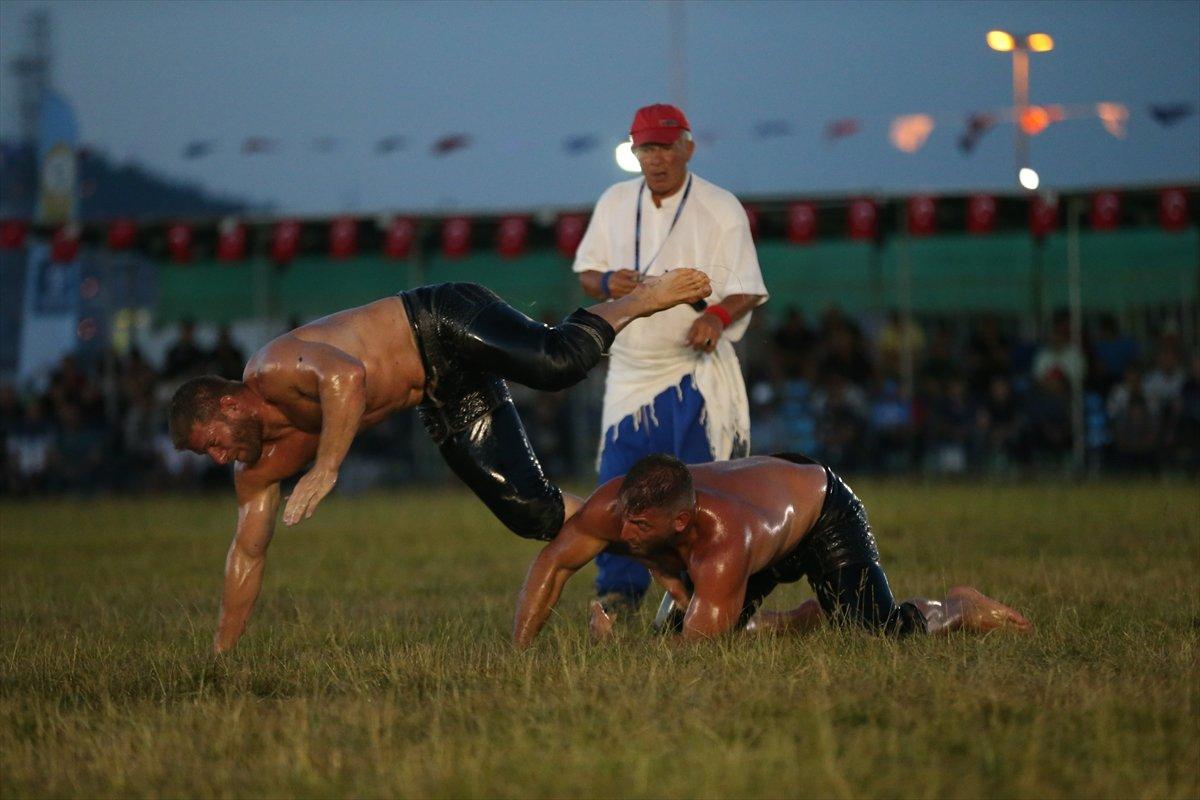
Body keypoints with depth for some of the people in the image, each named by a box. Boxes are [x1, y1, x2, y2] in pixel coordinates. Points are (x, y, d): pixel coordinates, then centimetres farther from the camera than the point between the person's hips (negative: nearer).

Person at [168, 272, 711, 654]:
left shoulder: (276, 370, -20)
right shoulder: (260, 465, 6)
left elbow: (347, 374, -40)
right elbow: (247, 553, 14)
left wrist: (326, 468, -43)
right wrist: (220, 655, 14)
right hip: (443, 398, 7)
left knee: (559, 363, -32)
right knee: (531, 514, -7)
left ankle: (640, 299, -7)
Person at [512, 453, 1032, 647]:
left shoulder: (722, 541, -48)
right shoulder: (615, 506, -34)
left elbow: (695, 650, -47)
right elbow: (552, 563, -22)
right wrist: (517, 652, -31)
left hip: (819, 506, -7)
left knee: (883, 633, -21)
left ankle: (959, 608, 15)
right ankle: (823, 615, 30)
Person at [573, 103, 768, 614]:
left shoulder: (721, 209, -3)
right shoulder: (614, 203, 9)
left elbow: (748, 289, -5)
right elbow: (586, 271, 15)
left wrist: (718, 315, -28)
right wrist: (606, 282, -9)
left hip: (697, 372, -4)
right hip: (630, 370, 4)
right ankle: (619, 591, 10)